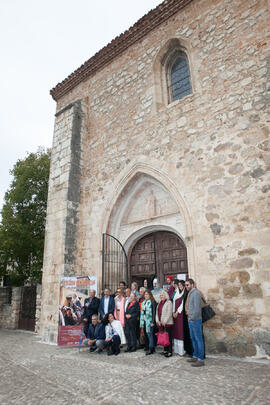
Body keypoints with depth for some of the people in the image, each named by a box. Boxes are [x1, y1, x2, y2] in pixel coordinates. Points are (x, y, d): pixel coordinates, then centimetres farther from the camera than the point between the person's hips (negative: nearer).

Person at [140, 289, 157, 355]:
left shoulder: (152, 302, -9)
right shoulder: (143, 302, 14)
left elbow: (154, 312, -13)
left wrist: (153, 322, -16)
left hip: (149, 321, -7)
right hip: (144, 321, 7)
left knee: (150, 334, -7)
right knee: (146, 334, 12)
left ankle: (151, 349, -1)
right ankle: (148, 347, 24)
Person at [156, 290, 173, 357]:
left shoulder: (169, 302, -9)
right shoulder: (160, 303, 14)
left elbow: (169, 313, -14)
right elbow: (157, 312, 13)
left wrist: (164, 322, -14)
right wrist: (158, 321, 2)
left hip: (167, 323, -7)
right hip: (160, 323, 7)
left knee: (168, 337, -2)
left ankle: (170, 352, 5)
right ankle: (165, 350, 23)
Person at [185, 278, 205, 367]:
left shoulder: (195, 293, -16)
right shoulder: (190, 293, 13)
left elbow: (197, 308, -22)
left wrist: (192, 318, -16)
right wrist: (189, 317, 11)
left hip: (195, 320, -10)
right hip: (191, 320, 10)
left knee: (198, 339, -1)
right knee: (193, 339, 17)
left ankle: (200, 360, 6)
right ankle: (195, 356, 28)